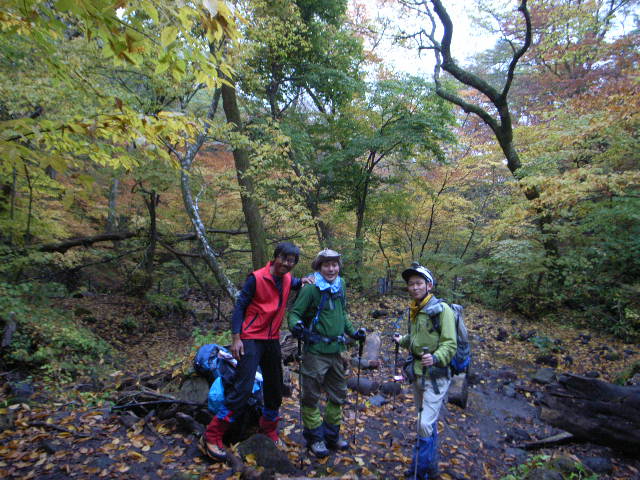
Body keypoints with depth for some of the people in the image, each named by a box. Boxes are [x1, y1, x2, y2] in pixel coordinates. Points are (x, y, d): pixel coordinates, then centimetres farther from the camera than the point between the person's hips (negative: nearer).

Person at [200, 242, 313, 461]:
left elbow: (293, 284, 29)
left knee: (274, 388, 15)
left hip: (273, 340, 7)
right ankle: (211, 437, 3)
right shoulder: (257, 277, -14)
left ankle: (268, 429, 36)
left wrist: (303, 281, 4)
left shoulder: (287, 279, 5)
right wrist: (235, 337, -17)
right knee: (243, 388, -11)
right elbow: (240, 305, -11)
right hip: (251, 339, -7)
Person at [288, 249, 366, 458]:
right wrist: (296, 326, -30)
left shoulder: (341, 286, 7)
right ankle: (314, 437, 24)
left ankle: (332, 434, 35)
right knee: (311, 395, 5)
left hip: (336, 350, 6)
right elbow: (294, 312, -10)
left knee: (338, 394, 17)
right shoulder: (310, 289, -12)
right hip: (316, 350, -6)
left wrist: (353, 332, 16)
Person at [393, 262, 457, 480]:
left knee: (425, 424, -8)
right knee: (428, 421, 20)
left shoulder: (441, 309, -15)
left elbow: (449, 344, -22)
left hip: (435, 376, -8)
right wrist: (402, 340, 14)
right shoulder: (414, 310, 9)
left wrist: (436, 358, -36)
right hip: (417, 373, 8)